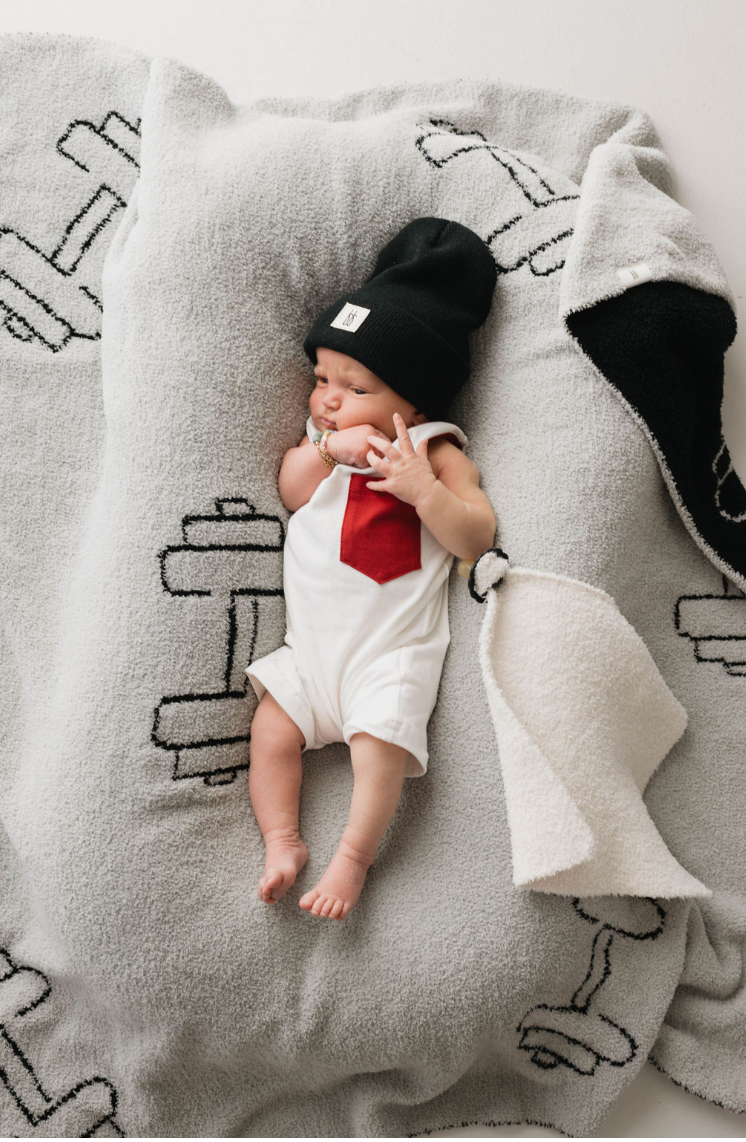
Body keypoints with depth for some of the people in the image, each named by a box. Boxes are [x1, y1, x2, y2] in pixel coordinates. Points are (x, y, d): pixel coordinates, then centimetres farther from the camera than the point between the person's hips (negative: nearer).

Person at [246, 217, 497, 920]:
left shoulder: (434, 451, -4)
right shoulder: (324, 432, 12)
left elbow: (476, 537, -10)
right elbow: (290, 492, 1)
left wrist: (423, 489, -25)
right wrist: (327, 449, -16)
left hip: (390, 647, -5)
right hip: (310, 643, 5)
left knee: (380, 743, -16)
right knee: (270, 730, -2)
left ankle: (352, 857, 1)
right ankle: (282, 841, 13)